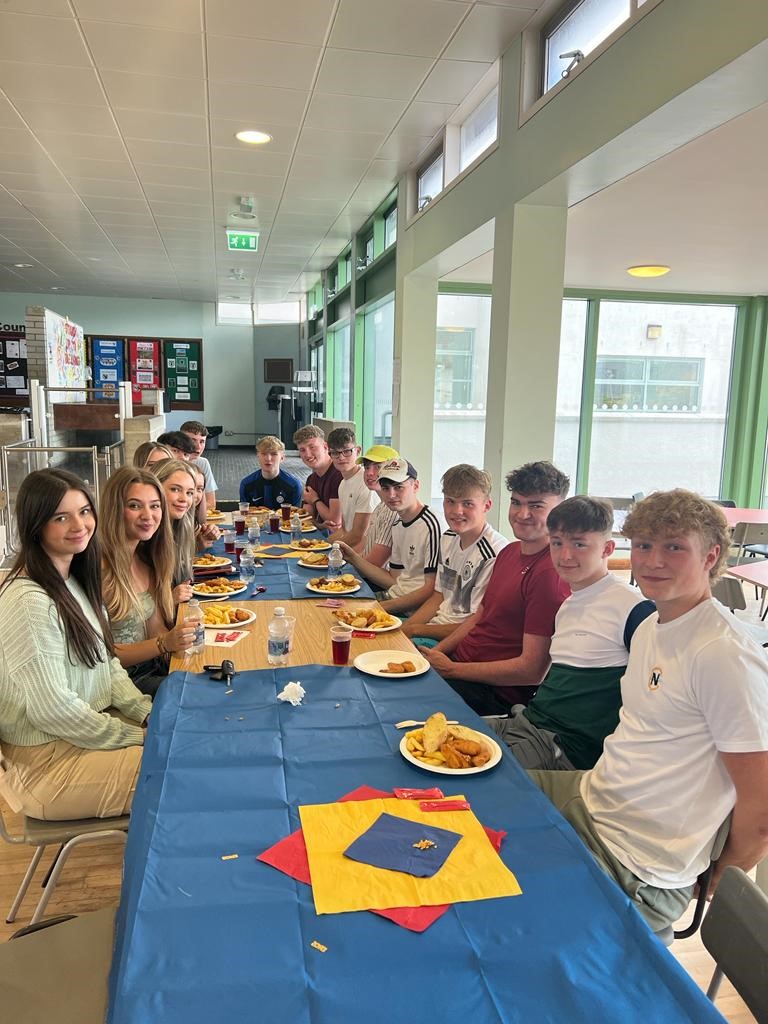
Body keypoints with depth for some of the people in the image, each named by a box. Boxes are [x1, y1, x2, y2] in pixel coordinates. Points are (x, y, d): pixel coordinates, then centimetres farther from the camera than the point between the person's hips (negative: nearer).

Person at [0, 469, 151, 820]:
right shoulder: (30, 602, -25)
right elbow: (53, 709, -25)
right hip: (46, 763, -8)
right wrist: (137, 737, -15)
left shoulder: (74, 580, 4)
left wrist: (149, 714, -3)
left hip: (93, 722, 8)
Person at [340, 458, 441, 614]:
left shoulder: (430, 525, -16)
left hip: (412, 611, -8)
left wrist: (380, 607, -21)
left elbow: (431, 589, -19)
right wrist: (354, 557, 7)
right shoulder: (397, 525, 13)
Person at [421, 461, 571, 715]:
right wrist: (434, 653, 2)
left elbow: (532, 671, -22)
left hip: (496, 693, -8)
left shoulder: (550, 573, -22)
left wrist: (451, 669, -16)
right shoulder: (509, 552, 8)